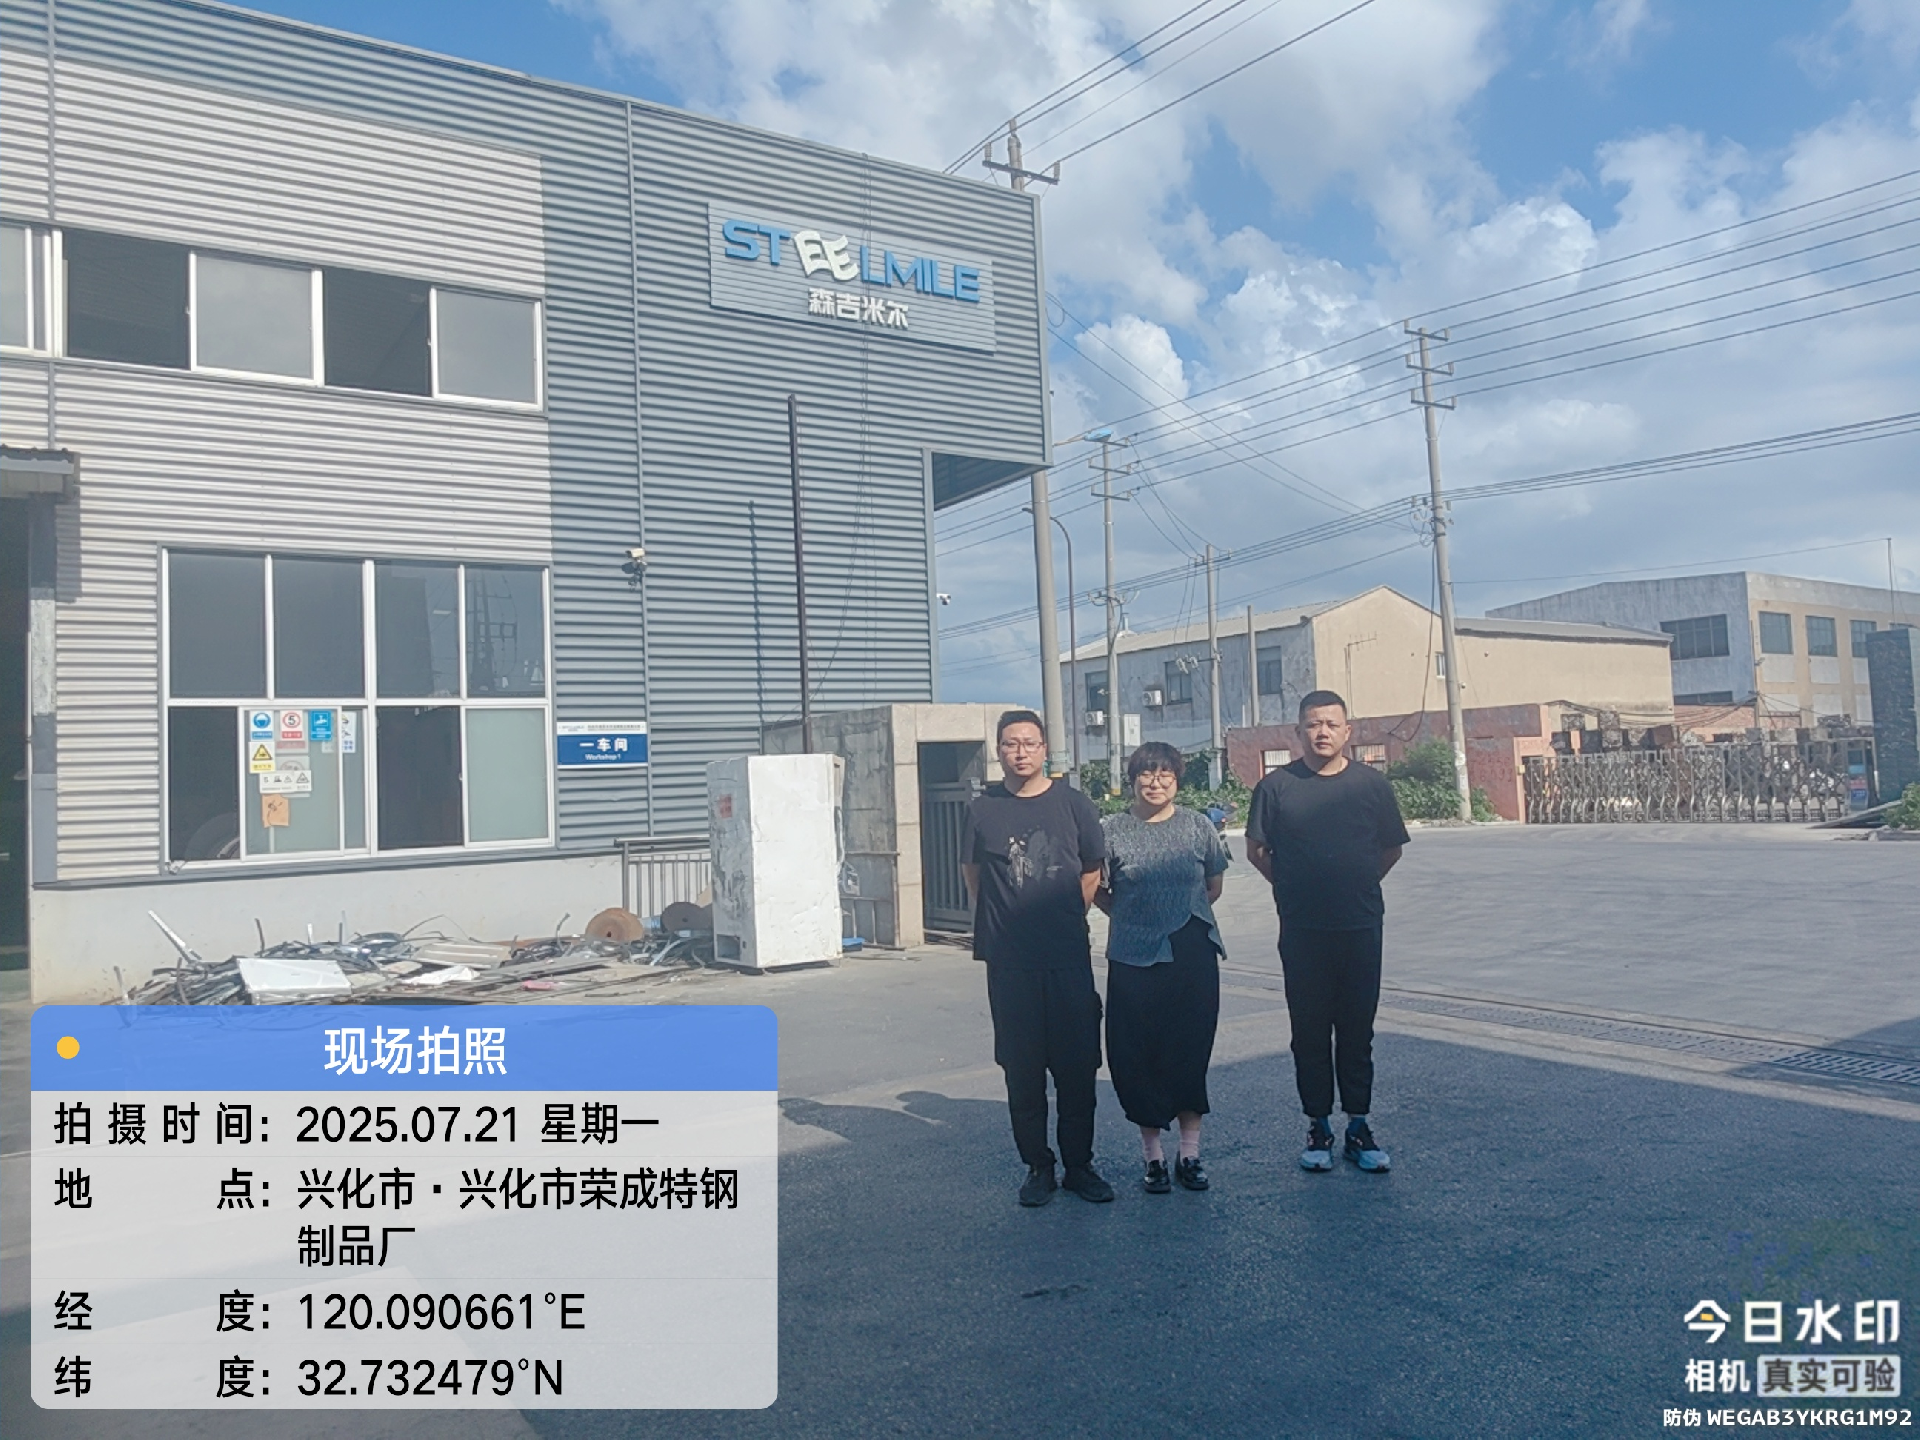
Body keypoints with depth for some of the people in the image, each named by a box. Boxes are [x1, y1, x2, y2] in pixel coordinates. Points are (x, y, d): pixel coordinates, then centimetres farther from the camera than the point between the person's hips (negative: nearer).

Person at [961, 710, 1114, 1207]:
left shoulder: (1072, 804, 2)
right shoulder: (983, 809, 3)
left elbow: (1092, 872, 11)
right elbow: (972, 874, 13)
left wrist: (1064, 920, 10)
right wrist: (1005, 920, 10)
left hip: (1069, 957, 0)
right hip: (1009, 961, 0)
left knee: (1077, 1064, 3)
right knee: (1022, 1068, 6)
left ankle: (1079, 1165, 17)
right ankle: (1037, 1167, 18)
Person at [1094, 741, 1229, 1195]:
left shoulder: (1197, 826, 5)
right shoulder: (1113, 829, 0)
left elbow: (1213, 885, 15)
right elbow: (1097, 891, 6)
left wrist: (1185, 914, 10)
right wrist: (1138, 918, 3)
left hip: (1193, 955, 1)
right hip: (1135, 958, -1)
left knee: (1190, 1051, 6)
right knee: (1138, 1055, 1)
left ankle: (1190, 1153, 18)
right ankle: (1152, 1155, 16)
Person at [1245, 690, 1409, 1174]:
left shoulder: (1371, 784, 3)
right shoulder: (1276, 786, -2)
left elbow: (1392, 847, 14)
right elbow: (1257, 851, 5)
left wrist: (1361, 884, 11)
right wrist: (1296, 888, 6)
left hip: (1361, 928, 1)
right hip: (1302, 931, -1)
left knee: (1357, 1030, 8)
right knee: (1310, 1032, 6)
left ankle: (1358, 1126, 18)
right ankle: (1318, 1128, 16)